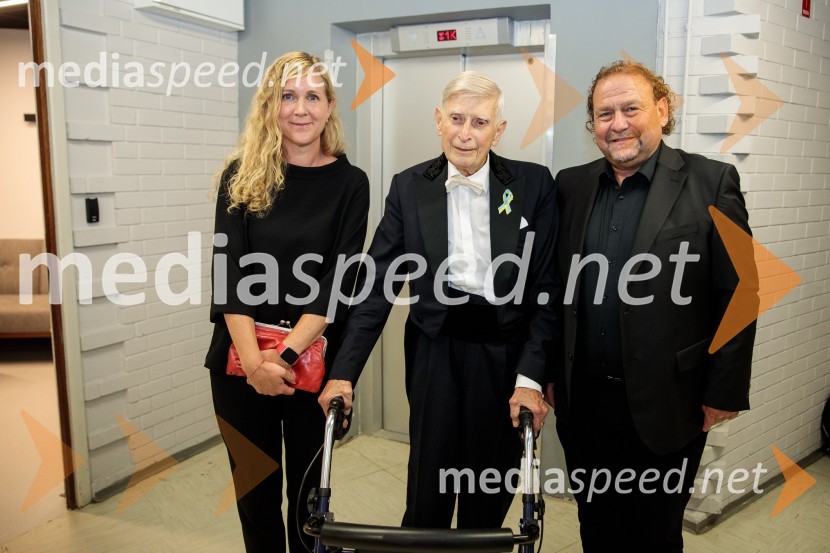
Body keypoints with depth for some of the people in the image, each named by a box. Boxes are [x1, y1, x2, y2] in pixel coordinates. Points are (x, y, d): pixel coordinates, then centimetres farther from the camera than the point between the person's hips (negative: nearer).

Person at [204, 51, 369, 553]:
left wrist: (287, 353, -19)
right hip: (240, 361, 1)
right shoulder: (242, 175, 1)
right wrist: (255, 361, -18)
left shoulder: (349, 183, -2)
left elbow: (339, 280, -9)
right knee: (255, 491, 13)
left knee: (309, 490, 11)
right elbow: (229, 273, -7)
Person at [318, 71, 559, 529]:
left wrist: (530, 376, -11)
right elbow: (378, 284, -2)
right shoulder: (409, 187, 0)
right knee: (428, 483, 5)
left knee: (489, 493, 12)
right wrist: (344, 372, -7)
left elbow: (545, 287, -3)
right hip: (436, 349, 0)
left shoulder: (533, 184, -3)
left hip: (505, 351, 0)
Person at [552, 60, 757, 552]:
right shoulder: (571, 186, 4)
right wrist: (549, 373, 8)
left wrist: (724, 393, -7)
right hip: (584, 401, 4)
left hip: (665, 405, -3)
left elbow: (735, 297, -7)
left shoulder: (711, 183, -7)